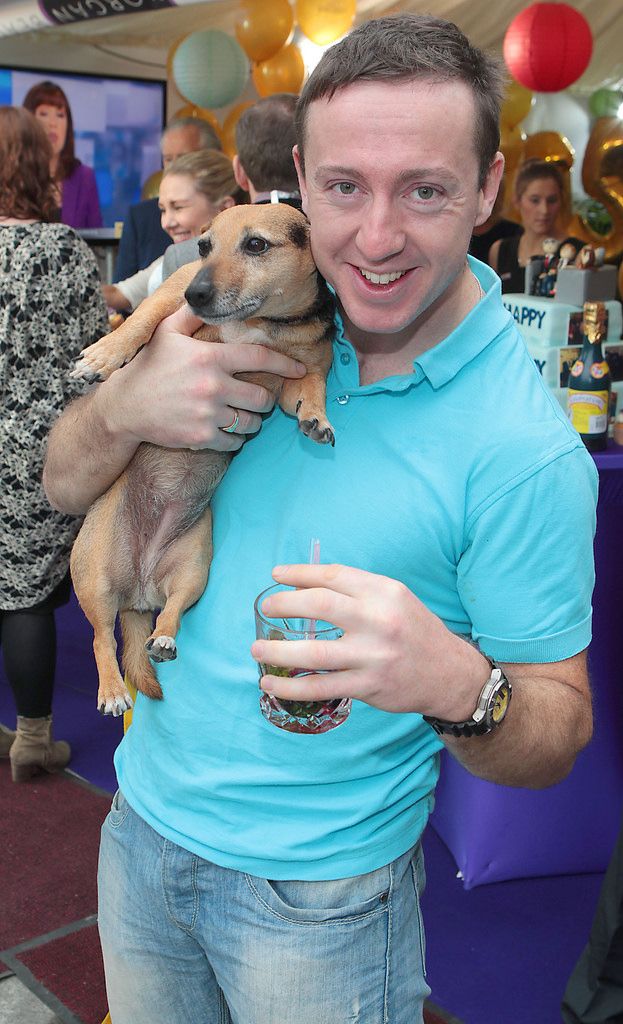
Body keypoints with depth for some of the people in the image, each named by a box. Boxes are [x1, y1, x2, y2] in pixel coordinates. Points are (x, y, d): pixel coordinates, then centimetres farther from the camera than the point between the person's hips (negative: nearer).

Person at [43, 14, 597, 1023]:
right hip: (142, 820, 5)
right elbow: (67, 487, -1)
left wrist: (460, 685, -39)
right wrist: (127, 405, -24)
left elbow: (559, 733, -16)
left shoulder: (524, 449, -22)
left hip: (317, 895, -4)